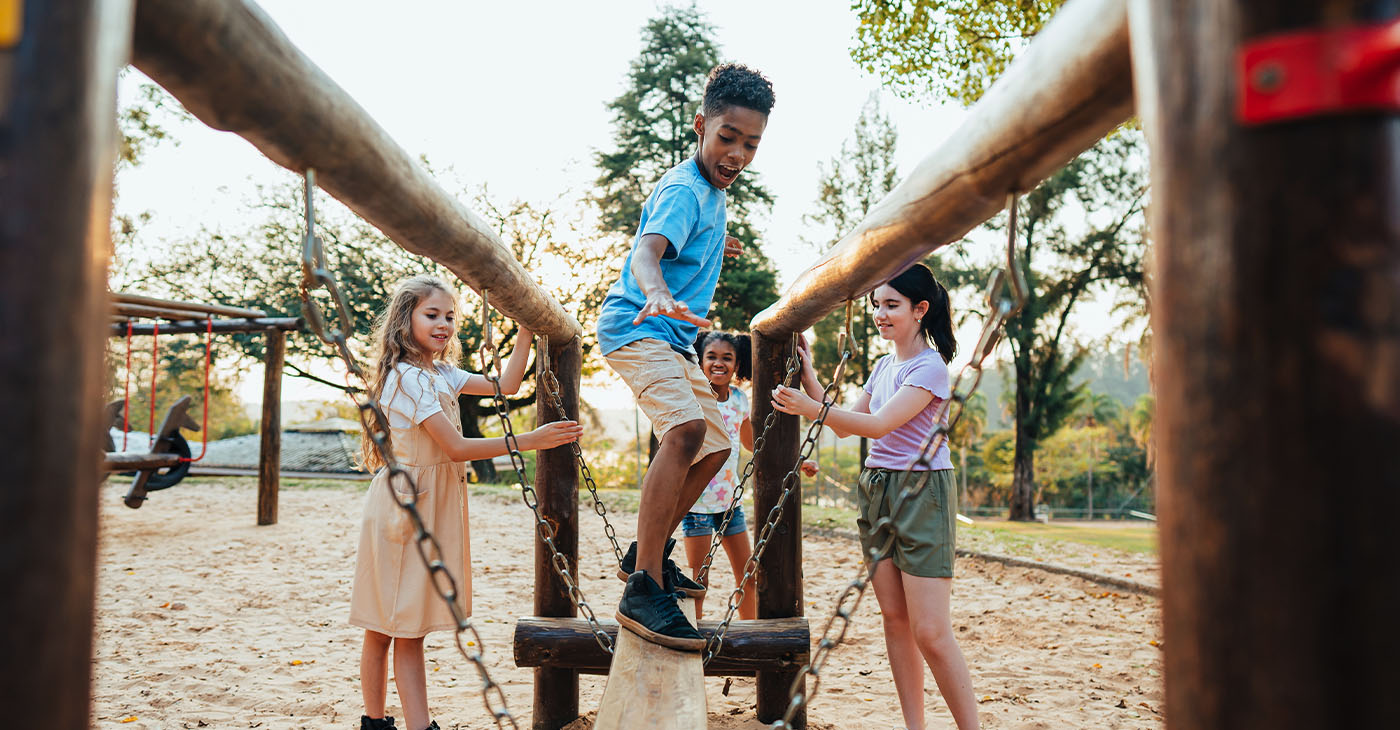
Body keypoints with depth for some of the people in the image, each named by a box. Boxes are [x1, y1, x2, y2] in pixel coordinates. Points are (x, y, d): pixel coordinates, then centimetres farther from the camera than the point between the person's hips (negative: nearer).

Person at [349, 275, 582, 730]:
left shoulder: (442, 374, 13)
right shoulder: (407, 376, -14)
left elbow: (506, 385, 12)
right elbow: (455, 447, -18)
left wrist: (527, 329, 7)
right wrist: (529, 441, -18)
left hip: (433, 504, 8)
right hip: (403, 504, -8)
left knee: (405, 625, 9)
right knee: (403, 627, -3)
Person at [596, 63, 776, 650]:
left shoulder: (712, 190, 14)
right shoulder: (683, 191, -17)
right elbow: (645, 252, -37)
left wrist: (711, 248, 40)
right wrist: (658, 294, -56)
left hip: (671, 338, 11)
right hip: (636, 328, -10)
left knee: (714, 447, 15)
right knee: (686, 428, -33)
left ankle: (647, 555, 25)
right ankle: (642, 591, -34)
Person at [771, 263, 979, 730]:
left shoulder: (929, 366, -11)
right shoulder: (883, 366, 14)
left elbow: (879, 424, -21)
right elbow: (846, 425, 19)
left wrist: (810, 408, -27)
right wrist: (809, 378, 14)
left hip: (921, 491, -8)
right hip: (876, 488, 8)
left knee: (930, 633, -8)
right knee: (894, 617, 8)